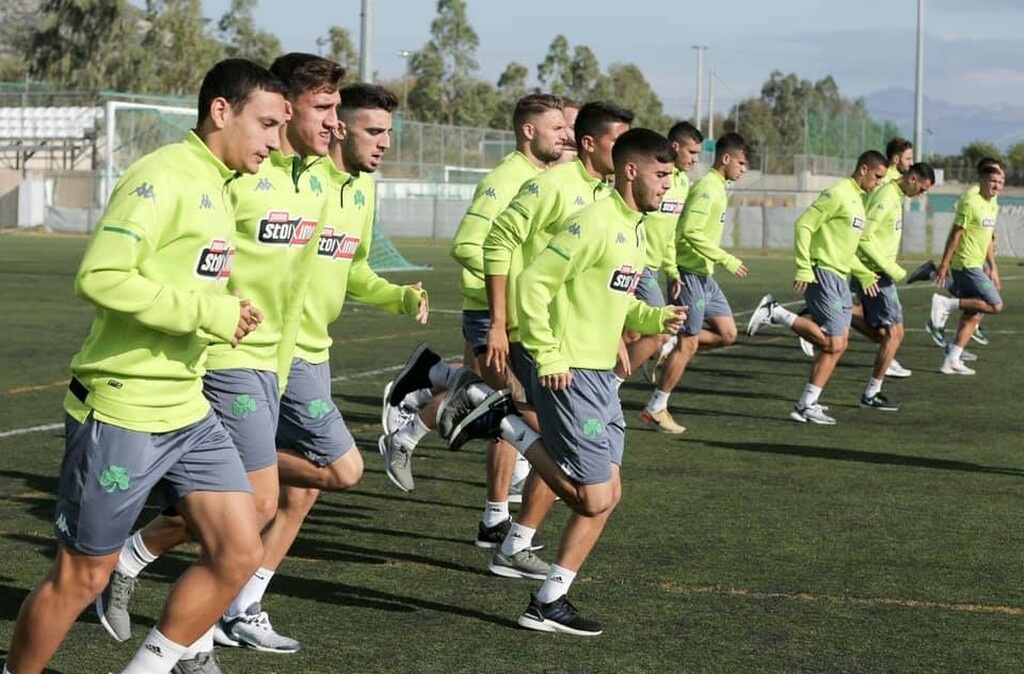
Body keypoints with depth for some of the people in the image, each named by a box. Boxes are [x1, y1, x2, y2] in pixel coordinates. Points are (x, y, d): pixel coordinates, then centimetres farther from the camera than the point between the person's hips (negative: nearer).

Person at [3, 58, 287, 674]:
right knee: (82, 576, 2)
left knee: (240, 552, 1)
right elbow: (100, 276, -26)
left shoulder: (218, 185, 13)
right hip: (120, 411, -9)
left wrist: (226, 316, 6)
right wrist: (207, 313, -22)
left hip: (188, 411, 9)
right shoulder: (163, 177, -16)